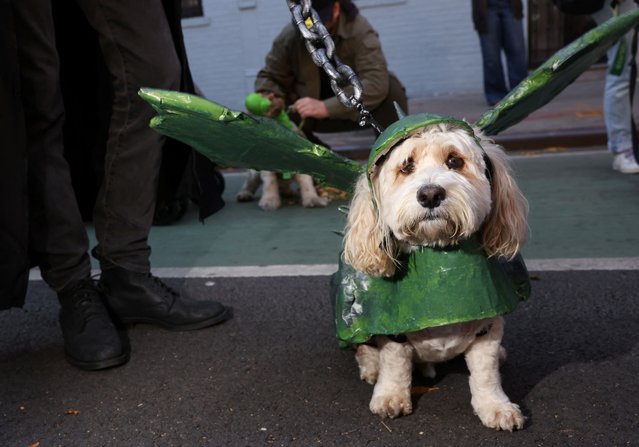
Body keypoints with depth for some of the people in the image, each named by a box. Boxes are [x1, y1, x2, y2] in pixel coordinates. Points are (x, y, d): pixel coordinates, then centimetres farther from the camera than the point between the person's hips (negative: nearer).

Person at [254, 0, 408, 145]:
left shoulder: (359, 31, -26)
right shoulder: (289, 37, -17)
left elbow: (377, 83, -38)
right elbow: (270, 77, -4)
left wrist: (326, 107, -47)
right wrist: (272, 99, -29)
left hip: (358, 109, -3)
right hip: (312, 115, 3)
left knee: (392, 90, -30)